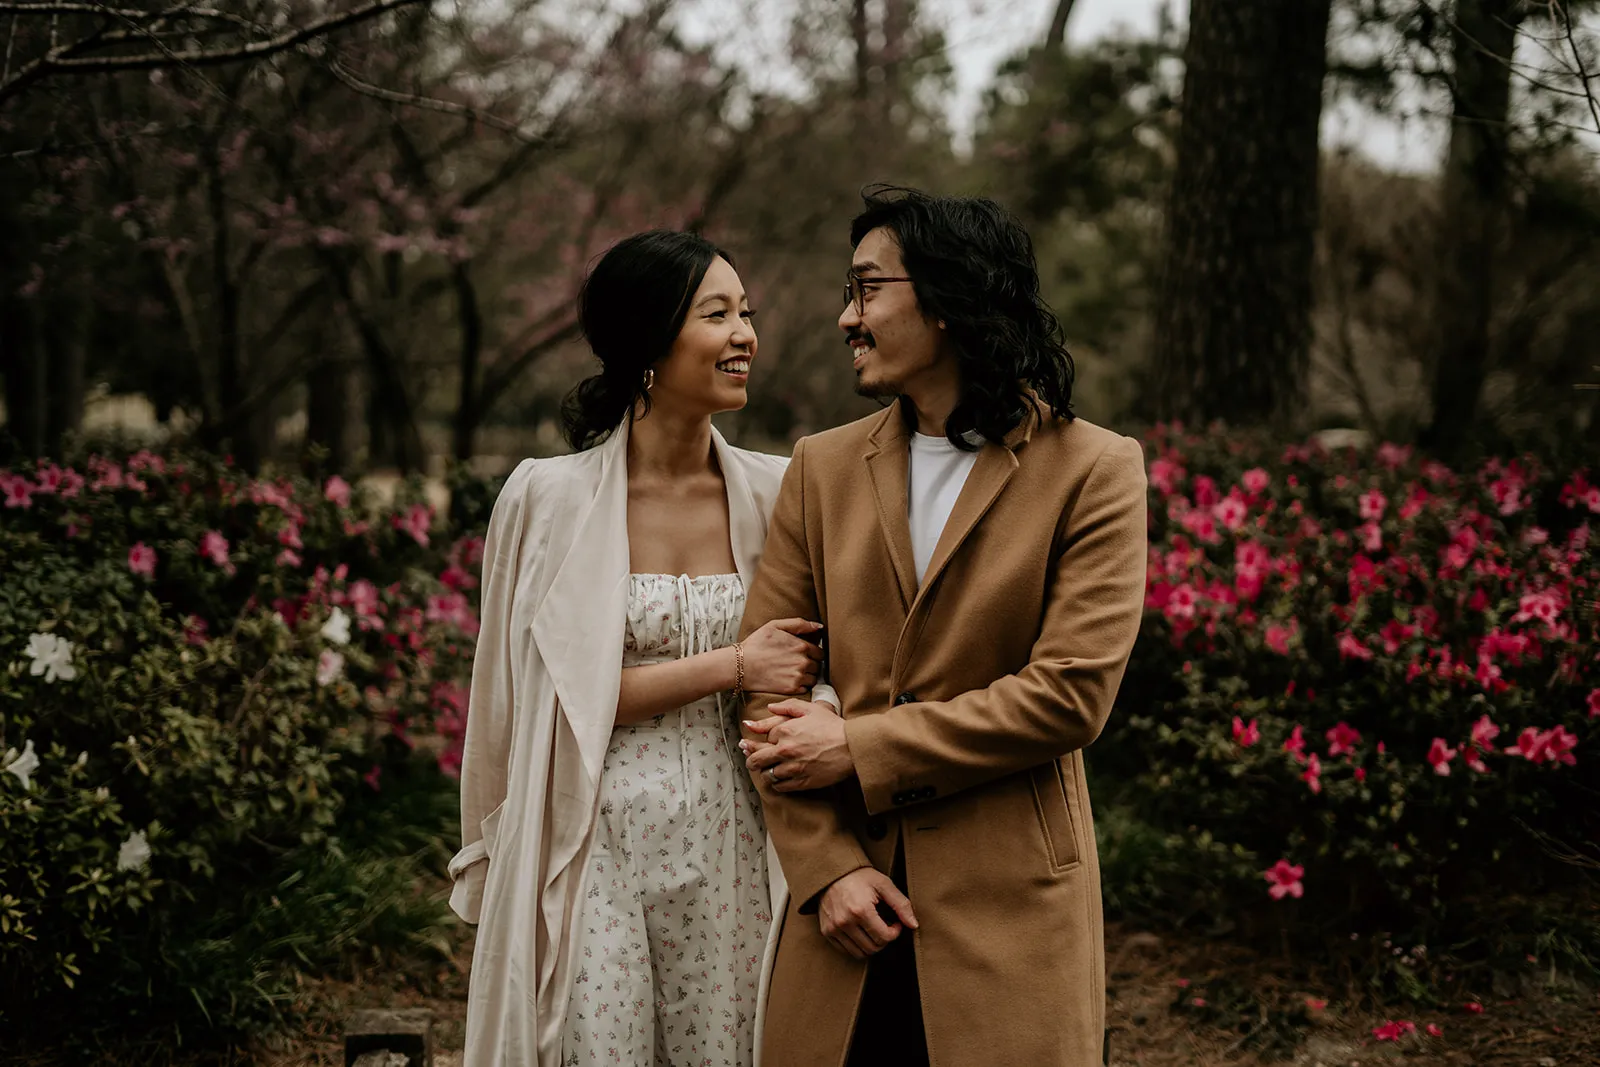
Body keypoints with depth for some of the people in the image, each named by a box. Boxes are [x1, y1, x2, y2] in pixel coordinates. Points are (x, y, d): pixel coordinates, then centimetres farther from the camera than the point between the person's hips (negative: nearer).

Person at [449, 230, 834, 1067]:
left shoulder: (773, 494, 4)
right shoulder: (548, 496, -5)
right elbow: (569, 694, -7)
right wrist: (731, 666, -14)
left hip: (727, 845, 3)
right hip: (597, 847, -3)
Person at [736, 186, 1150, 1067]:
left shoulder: (1093, 471, -5)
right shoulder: (823, 467, 7)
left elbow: (1070, 696, -13)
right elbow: (765, 680, 4)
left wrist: (858, 750, -12)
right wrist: (825, 864, -7)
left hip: (1010, 905, -3)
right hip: (848, 886, 3)